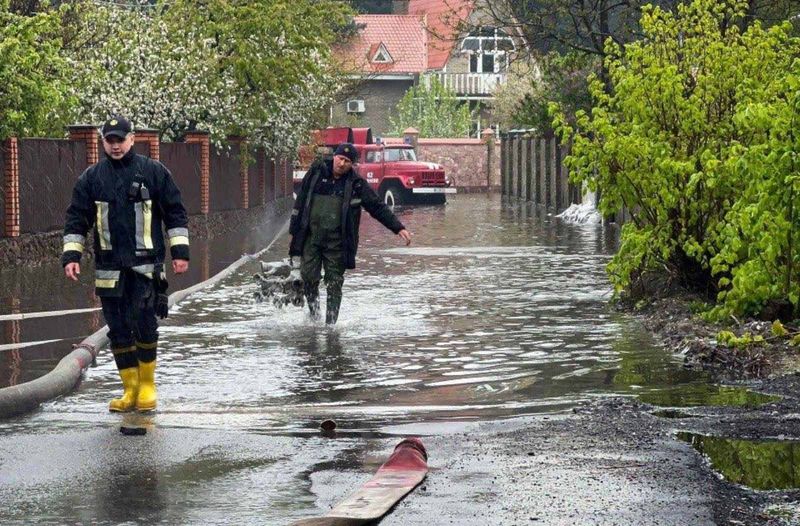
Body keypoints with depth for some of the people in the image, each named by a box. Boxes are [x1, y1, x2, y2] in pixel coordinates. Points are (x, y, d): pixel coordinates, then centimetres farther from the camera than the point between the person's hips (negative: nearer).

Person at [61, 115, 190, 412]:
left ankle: (147, 385, 4)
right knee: (118, 331, 3)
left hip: (145, 265, -3)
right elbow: (77, 219, 11)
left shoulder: (153, 172, 3)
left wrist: (180, 251, 1)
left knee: (143, 323, -13)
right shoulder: (92, 178, 8)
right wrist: (71, 256, 2)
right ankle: (130, 390, 12)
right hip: (109, 269, 3)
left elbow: (175, 214, 7)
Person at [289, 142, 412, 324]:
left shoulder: (356, 184, 1)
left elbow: (378, 208, 3)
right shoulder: (316, 173, 3)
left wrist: (399, 228, -4)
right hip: (311, 237, 1)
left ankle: (331, 323, 7)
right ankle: (314, 314, 16)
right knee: (309, 277, -5)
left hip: (336, 241, -1)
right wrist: (294, 228, 7)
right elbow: (301, 199, 9)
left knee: (334, 282, 0)